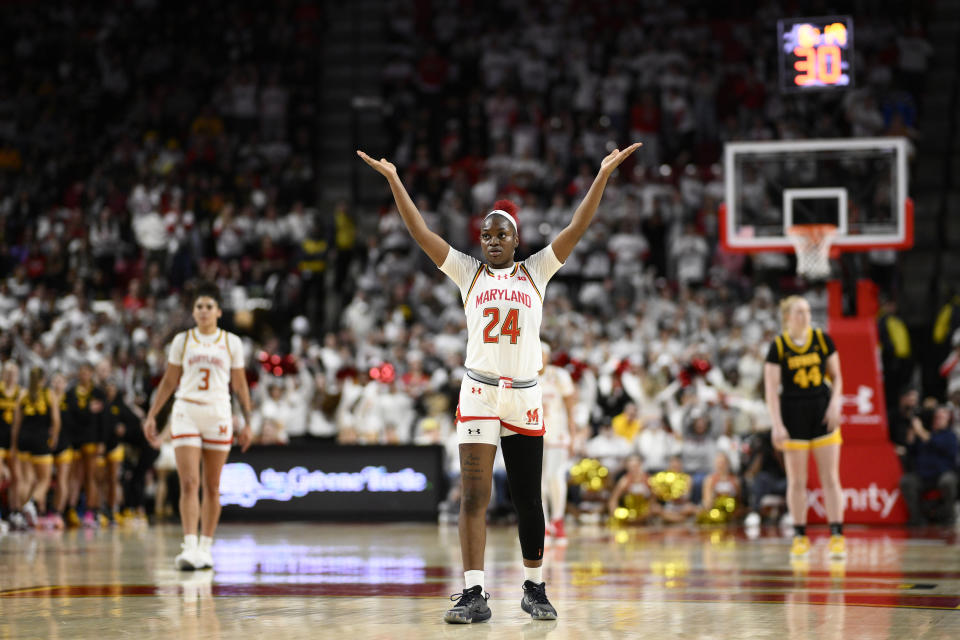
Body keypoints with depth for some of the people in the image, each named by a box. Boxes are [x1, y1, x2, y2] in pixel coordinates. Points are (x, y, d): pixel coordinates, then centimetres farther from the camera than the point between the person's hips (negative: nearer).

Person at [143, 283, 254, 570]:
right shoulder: (182, 341, 8)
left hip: (218, 415, 1)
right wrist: (151, 415, 6)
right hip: (186, 413, 0)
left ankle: (206, 548, 13)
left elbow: (240, 385, 10)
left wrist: (248, 422, 5)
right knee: (189, 483, -12)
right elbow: (169, 382, 12)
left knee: (212, 487, 5)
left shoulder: (231, 342, 7)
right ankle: (190, 547, -18)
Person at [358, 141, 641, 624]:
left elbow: (578, 227, 2)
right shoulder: (469, 273, 8)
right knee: (473, 496, -10)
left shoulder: (535, 272, 9)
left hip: (525, 395, 1)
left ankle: (534, 589, 22)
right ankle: (474, 595, -12)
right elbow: (421, 232, 2)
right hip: (479, 393, -1)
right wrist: (394, 181, -5)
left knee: (528, 499, 7)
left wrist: (604, 174, -6)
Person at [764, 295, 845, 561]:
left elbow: (836, 377, 9)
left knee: (830, 478, -2)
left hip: (823, 413, 1)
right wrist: (777, 424, -13)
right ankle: (800, 537, 11)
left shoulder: (823, 340, 2)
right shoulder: (778, 346, -4)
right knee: (797, 480, 3)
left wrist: (835, 403, -7)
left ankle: (837, 536, -2)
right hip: (793, 414, -1)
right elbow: (771, 388, -5)